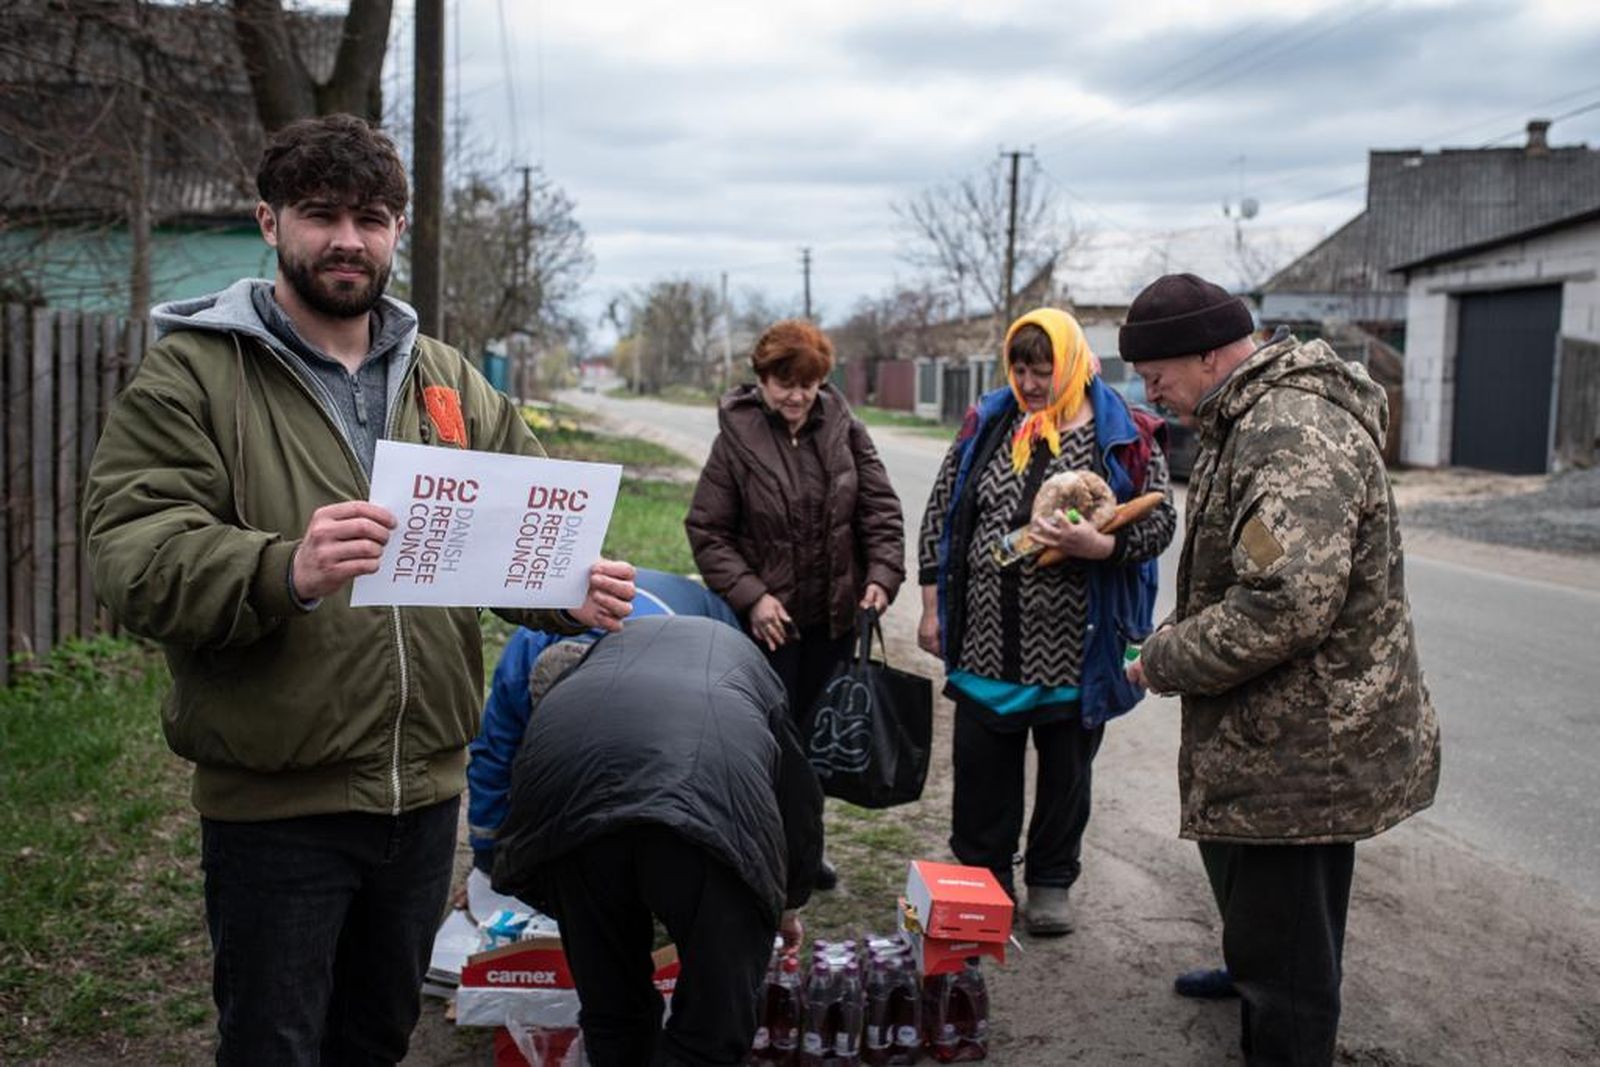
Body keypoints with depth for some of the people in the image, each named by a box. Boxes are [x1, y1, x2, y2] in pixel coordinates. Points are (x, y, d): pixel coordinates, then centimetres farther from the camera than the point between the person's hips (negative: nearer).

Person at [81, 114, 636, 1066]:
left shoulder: (449, 380, 9)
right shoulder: (193, 373, -6)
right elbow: (133, 552, -17)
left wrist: (575, 588, -16)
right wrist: (284, 570, -36)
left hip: (426, 789, 5)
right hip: (275, 802, -5)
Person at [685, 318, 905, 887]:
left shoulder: (845, 429, 0)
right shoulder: (736, 437, -8)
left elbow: (881, 510, 4)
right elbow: (706, 530, -5)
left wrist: (882, 574, -10)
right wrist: (751, 595, -13)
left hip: (834, 617, 3)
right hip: (769, 618, -3)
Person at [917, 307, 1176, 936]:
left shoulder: (1123, 436, -3)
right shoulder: (986, 424, 6)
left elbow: (1159, 522, -5)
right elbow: (940, 514, 9)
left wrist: (1097, 545, -25)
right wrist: (932, 607, 5)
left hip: (1074, 647, -2)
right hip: (986, 642, 2)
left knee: (1065, 768, 13)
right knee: (981, 768, 11)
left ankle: (1050, 884, 30)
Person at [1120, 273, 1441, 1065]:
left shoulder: (1292, 434, -24)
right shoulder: (1257, 417, 12)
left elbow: (1283, 605, -33)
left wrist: (1164, 661, -19)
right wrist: (1180, 634, 11)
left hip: (1300, 754, -11)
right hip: (1286, 742, 11)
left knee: (1285, 959, 2)